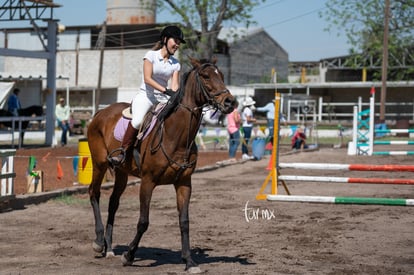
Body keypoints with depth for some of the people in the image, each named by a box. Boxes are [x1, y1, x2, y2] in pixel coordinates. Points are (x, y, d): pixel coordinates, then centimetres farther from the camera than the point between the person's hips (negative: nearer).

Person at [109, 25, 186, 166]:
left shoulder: (175, 64, 11)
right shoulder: (151, 55, -2)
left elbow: (175, 85, 1)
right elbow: (147, 78, -11)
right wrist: (165, 90, -21)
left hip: (164, 99, 5)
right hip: (145, 96, -5)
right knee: (137, 120, -32)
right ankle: (123, 151, -19)